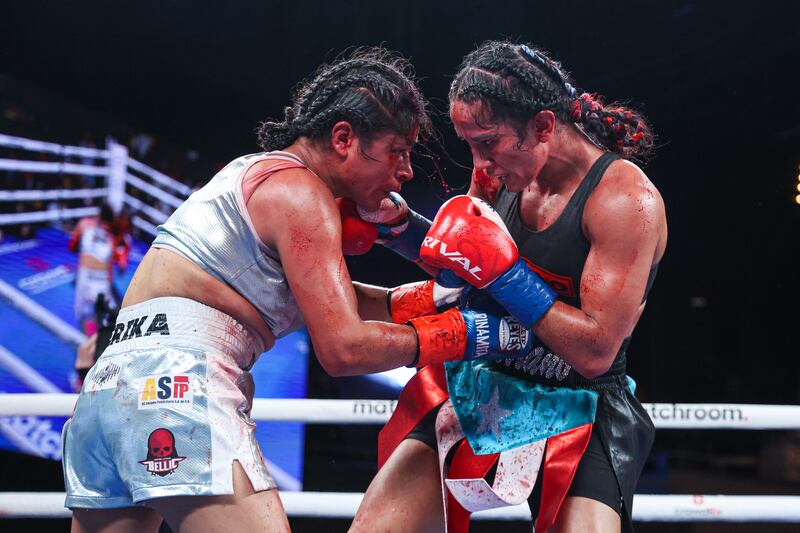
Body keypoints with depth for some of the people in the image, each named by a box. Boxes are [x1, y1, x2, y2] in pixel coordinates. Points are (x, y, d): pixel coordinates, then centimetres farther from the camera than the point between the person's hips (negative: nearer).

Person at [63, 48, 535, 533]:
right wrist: (470, 333, -5)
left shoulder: (259, 174, 23)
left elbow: (338, 306, 24)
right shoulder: (299, 192, -5)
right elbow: (344, 348, -12)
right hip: (179, 379, -10)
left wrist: (443, 293, 18)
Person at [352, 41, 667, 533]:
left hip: (575, 410, -5)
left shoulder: (628, 199, -20)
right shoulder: (501, 172, -1)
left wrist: (503, 271, -25)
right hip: (476, 386, 5)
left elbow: (596, 352, -22)